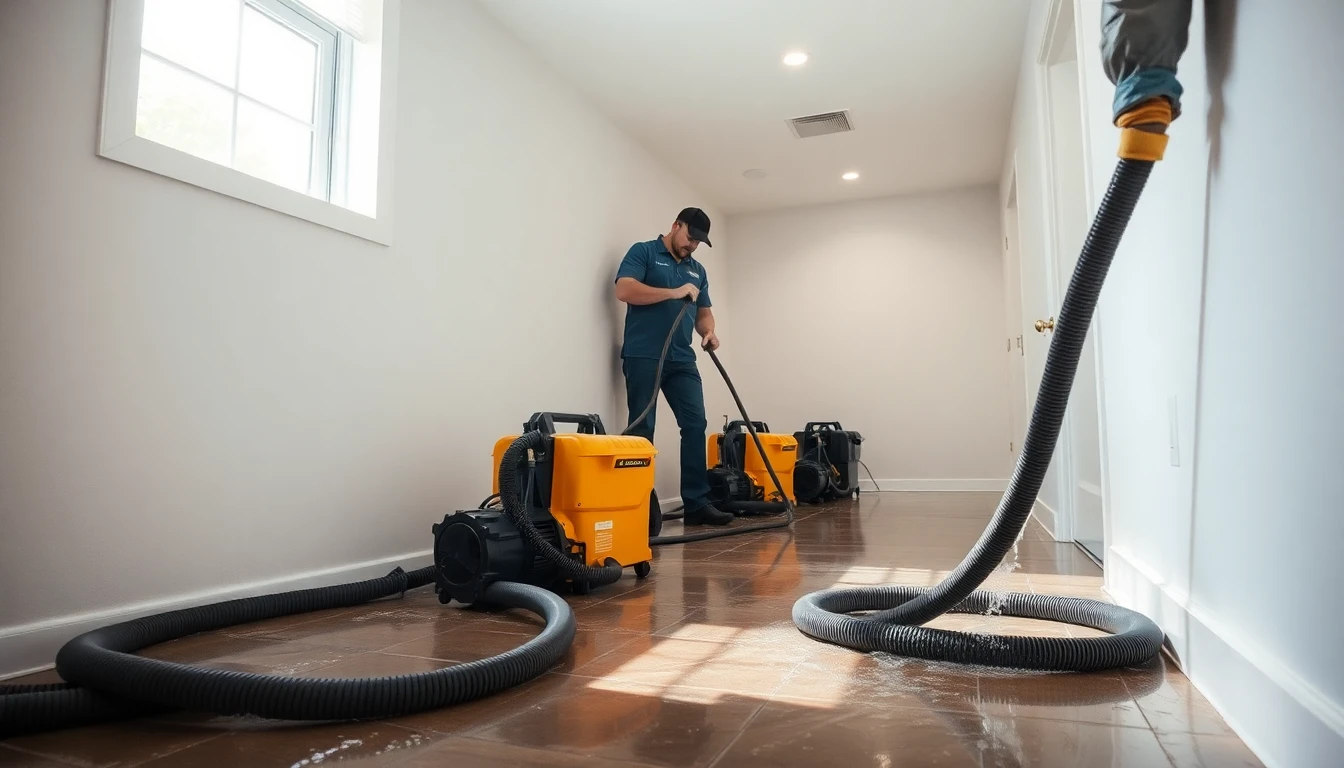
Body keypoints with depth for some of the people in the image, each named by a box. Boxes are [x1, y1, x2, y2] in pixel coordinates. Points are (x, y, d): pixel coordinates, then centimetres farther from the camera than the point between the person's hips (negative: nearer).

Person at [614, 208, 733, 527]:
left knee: (696, 426, -1)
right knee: (642, 431, -2)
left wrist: (708, 333, -1)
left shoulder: (698, 270, 20)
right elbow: (624, 290, -14)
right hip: (643, 357, -6)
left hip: (682, 360, 6)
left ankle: (697, 503, 3)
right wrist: (674, 293, -15)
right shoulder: (643, 252, 1)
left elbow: (704, 312, 22)